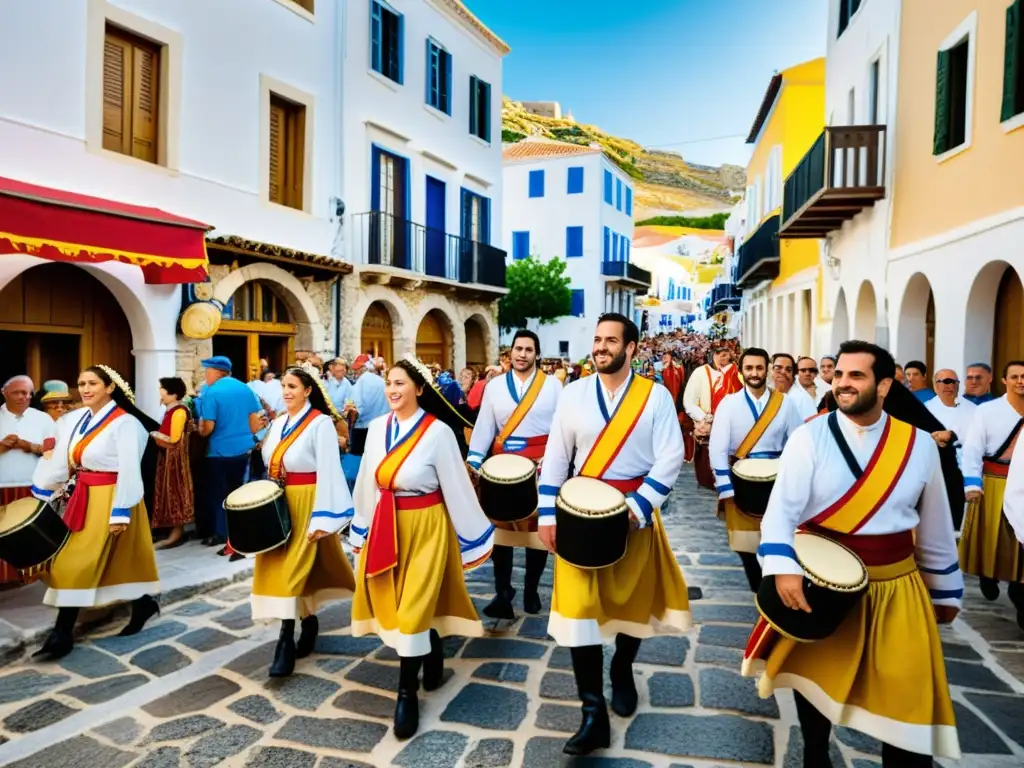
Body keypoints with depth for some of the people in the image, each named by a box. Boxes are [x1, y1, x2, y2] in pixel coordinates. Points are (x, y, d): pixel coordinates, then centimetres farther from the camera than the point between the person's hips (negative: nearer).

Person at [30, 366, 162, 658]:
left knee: (76, 564, -5)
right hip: (82, 498, 8)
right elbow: (59, 462, 12)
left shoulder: (124, 423, -15)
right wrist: (39, 496, 10)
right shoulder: (74, 420, 7)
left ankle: (62, 634, 5)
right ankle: (143, 604, 30)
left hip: (108, 500, -7)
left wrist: (120, 512, -18)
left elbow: (129, 471, -17)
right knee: (117, 559, 14)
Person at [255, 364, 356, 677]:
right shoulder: (279, 423, 9)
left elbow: (328, 472, -17)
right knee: (279, 567, 13)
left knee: (293, 568, -6)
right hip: (279, 505, 7)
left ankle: (286, 640, 2)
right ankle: (308, 619, 31)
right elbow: (271, 465, 13)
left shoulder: (321, 423, -13)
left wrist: (321, 518, -19)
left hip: (305, 505, -7)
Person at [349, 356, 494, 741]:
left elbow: (457, 488, -10)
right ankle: (432, 656, 42)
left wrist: (474, 538, -4)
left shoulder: (438, 432, -16)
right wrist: (363, 529, 16)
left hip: (424, 529, -5)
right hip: (386, 529, 6)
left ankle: (407, 692, 15)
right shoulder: (377, 428, 0)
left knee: (413, 607, -2)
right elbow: (367, 482, 10)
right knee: (395, 605, 15)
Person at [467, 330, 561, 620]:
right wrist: (473, 460, -8)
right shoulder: (495, 386, 3)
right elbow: (484, 426, 1)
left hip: (541, 464, -1)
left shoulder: (552, 385, -1)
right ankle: (502, 592, 13)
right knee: (500, 527, 3)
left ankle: (531, 590, 24)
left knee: (537, 528, 8)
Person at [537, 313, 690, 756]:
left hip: (634, 513, 0)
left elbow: (670, 460, -9)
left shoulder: (656, 396, -5)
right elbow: (555, 457, 2)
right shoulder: (573, 394, 0)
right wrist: (548, 514, -3)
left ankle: (622, 673, 45)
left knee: (633, 601, 16)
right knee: (578, 607, -5)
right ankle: (593, 715, 7)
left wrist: (636, 506, -20)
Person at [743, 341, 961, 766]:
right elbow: (782, 508, -17)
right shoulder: (809, 437, -11)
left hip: (895, 587, 1)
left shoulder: (919, 443, -3)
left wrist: (946, 589, 15)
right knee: (813, 674, 16)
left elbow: (935, 525, 8)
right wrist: (784, 567, -33)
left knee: (905, 695, 6)